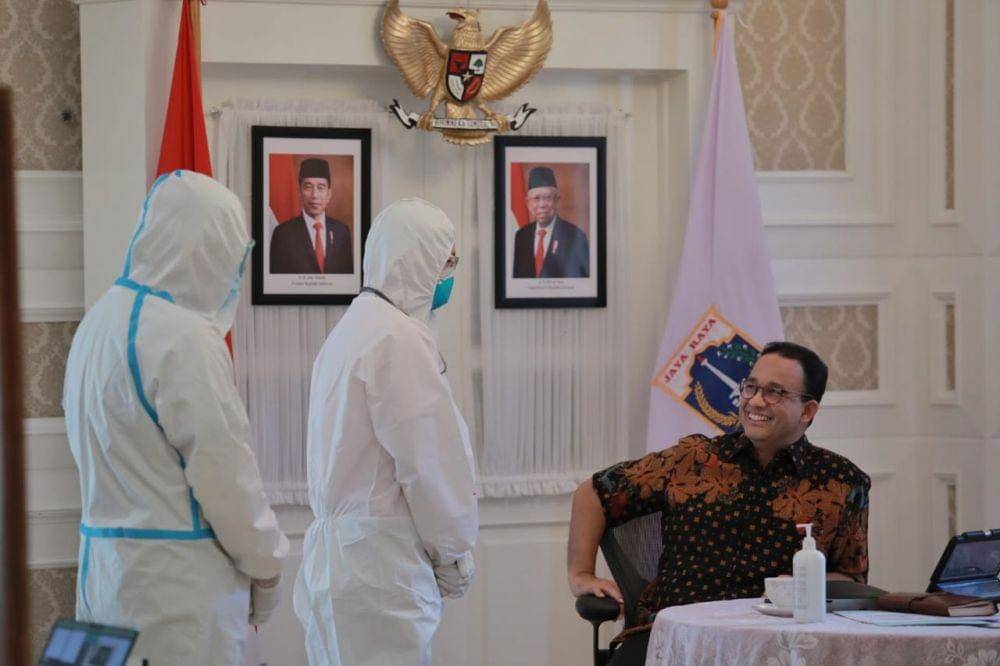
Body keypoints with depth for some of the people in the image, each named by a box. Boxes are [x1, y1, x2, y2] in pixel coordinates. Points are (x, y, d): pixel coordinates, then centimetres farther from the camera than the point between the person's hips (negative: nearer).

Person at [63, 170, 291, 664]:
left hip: (105, 564, 9)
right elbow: (224, 470, -15)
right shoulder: (183, 338, -17)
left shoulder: (101, 321, 10)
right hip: (175, 584, -9)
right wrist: (266, 567, 0)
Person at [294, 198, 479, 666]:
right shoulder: (400, 338, -13)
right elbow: (430, 460, -14)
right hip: (379, 558, -10)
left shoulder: (351, 329, 17)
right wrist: (453, 555, -1)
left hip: (332, 552, 10)